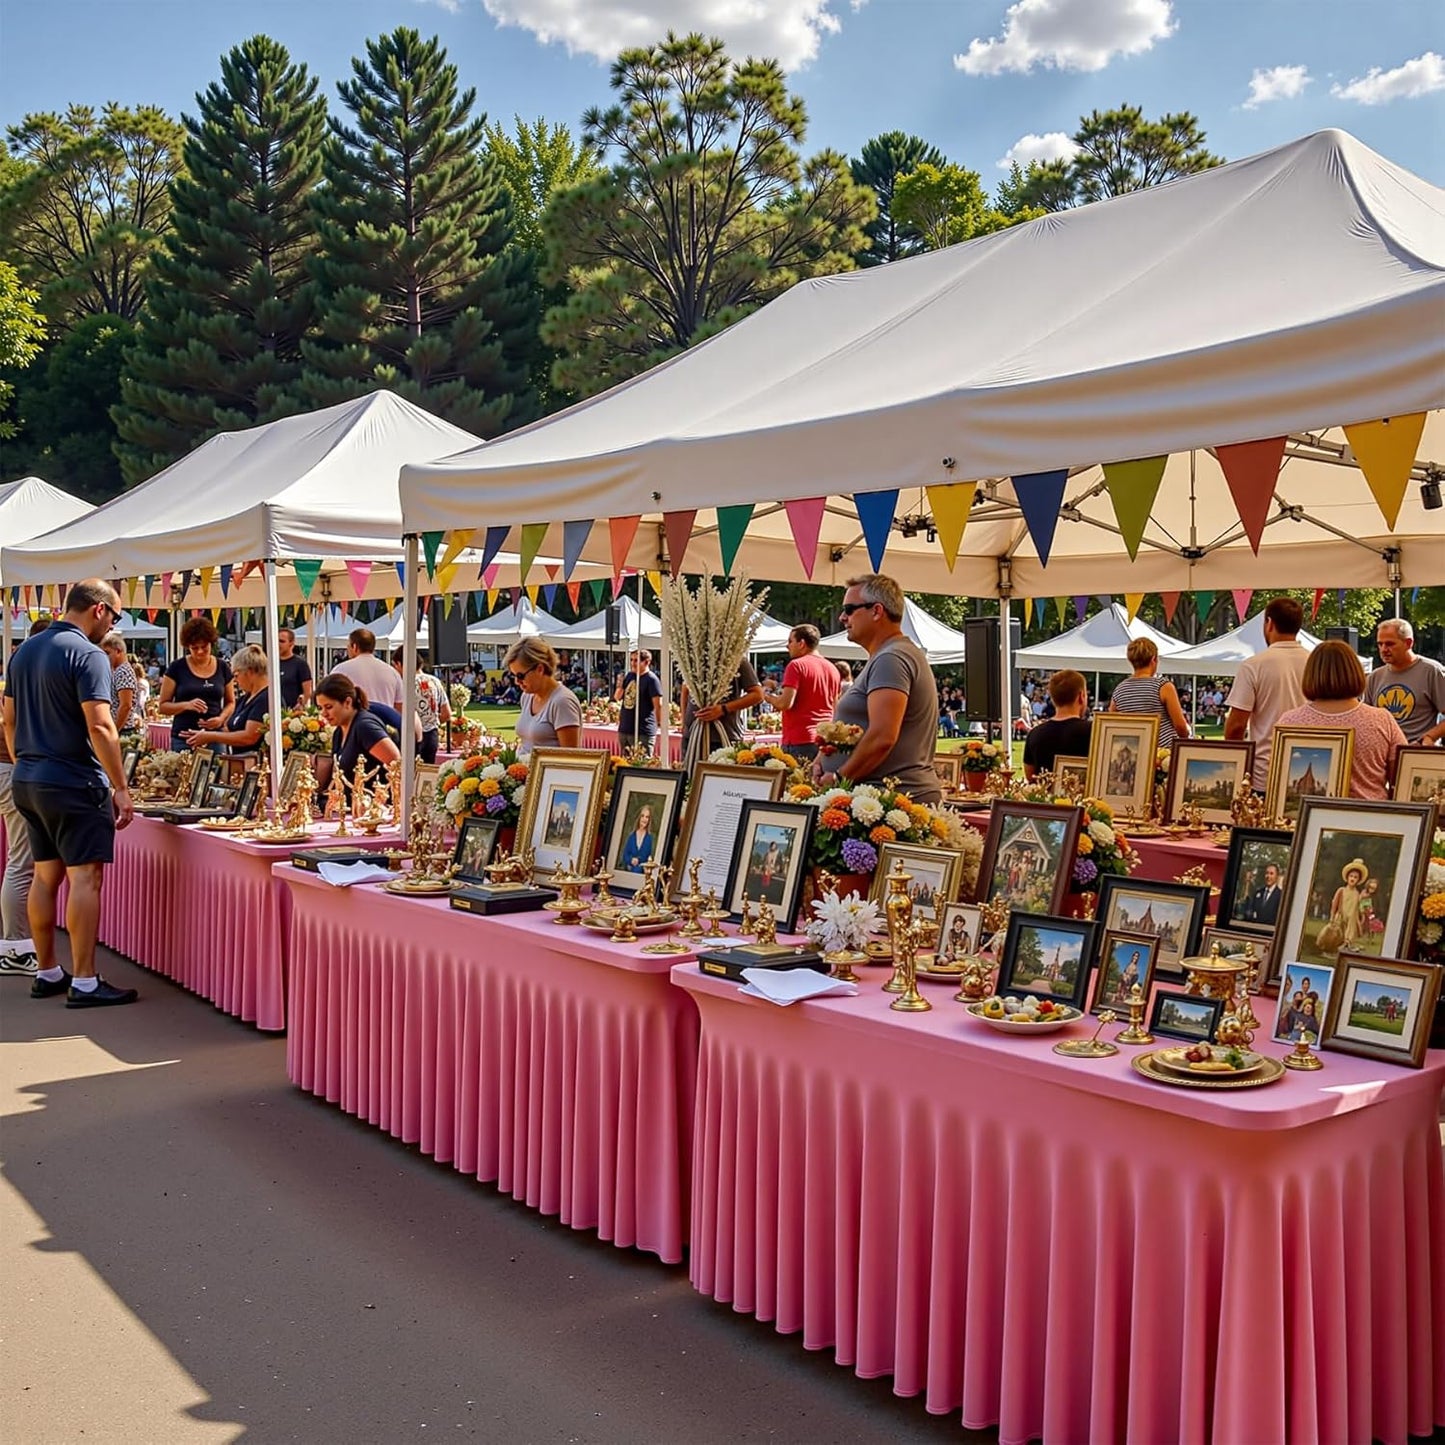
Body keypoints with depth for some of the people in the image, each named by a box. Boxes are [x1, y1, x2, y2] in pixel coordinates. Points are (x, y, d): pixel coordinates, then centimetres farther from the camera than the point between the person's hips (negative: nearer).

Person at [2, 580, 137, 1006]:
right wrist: (120, 788, -16)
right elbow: (99, 727, -20)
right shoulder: (87, 655, -14)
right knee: (85, 877, -5)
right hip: (74, 783, -8)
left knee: (45, 875, 14)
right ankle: (84, 983, -4)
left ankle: (46, 974, 21)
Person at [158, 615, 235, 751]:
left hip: (215, 737, 1)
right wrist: (186, 705, -15)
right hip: (183, 738, -1)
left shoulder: (222, 668, 9)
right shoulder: (177, 668, 3)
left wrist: (221, 718, -4)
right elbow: (163, 706, 3)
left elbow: (231, 702, 17)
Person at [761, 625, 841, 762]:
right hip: (825, 739, 7)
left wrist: (768, 696, 3)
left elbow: (785, 703, -15)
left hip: (800, 741, -7)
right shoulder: (832, 668, 12)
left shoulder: (797, 665, -8)